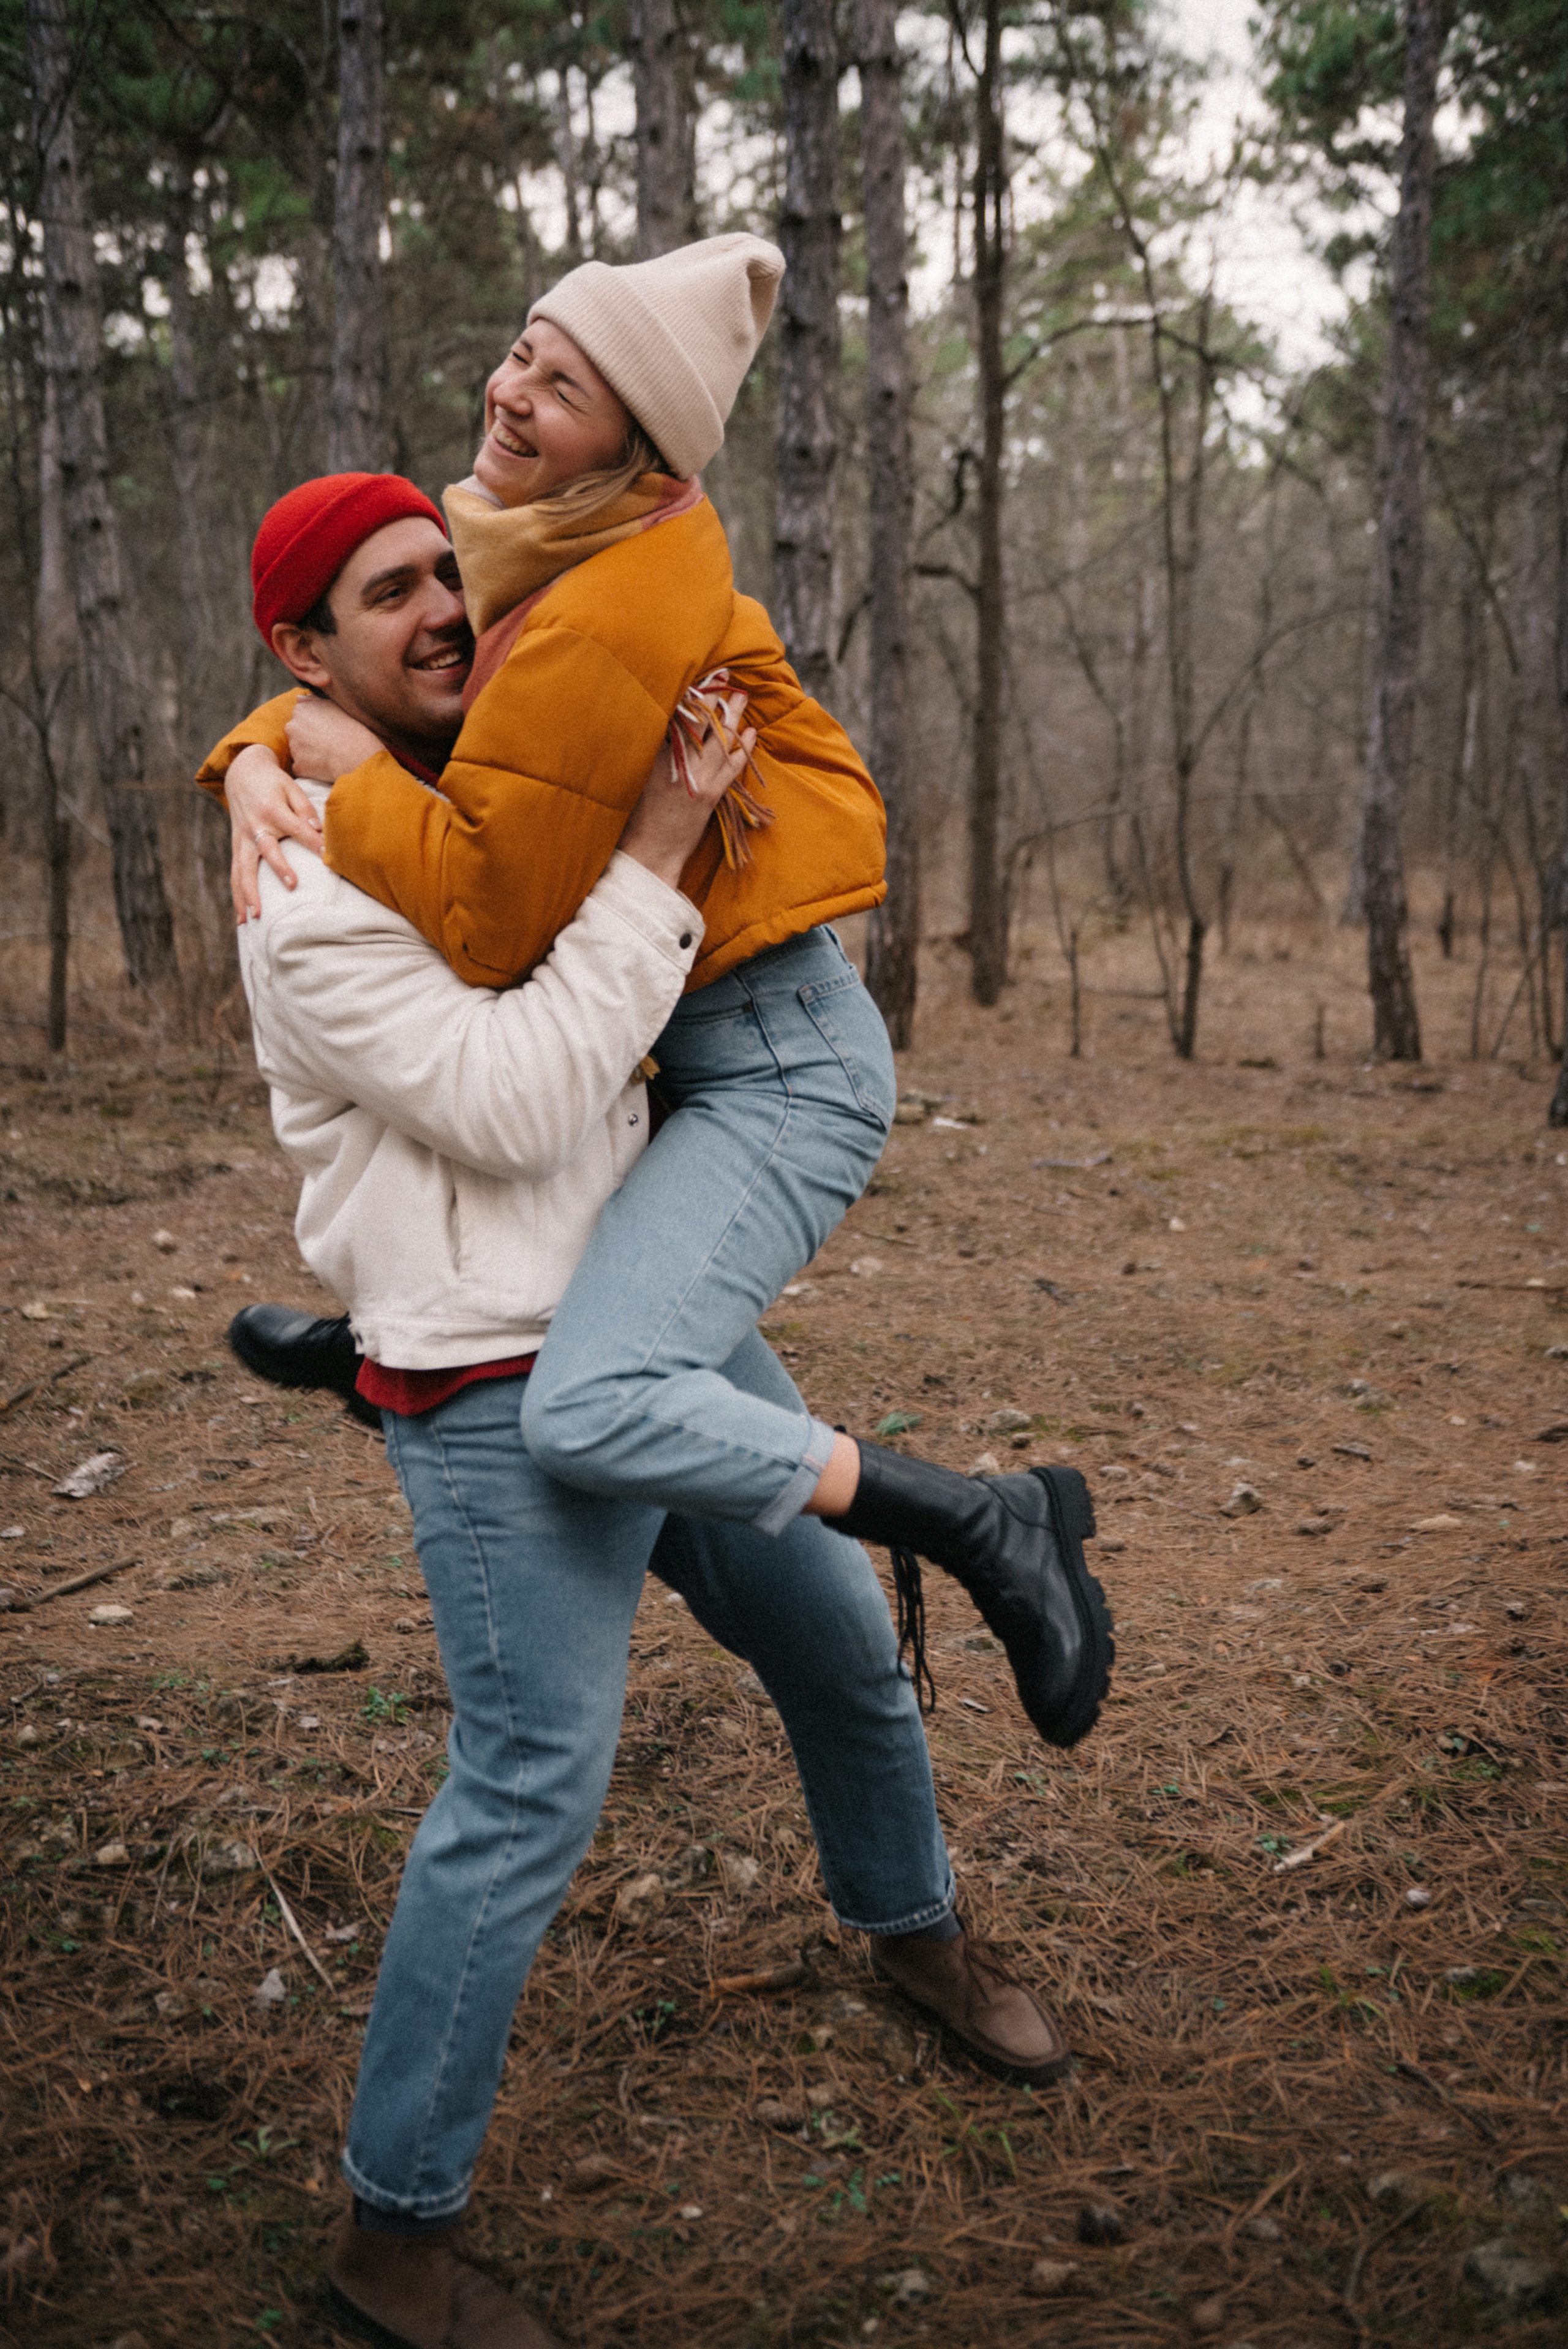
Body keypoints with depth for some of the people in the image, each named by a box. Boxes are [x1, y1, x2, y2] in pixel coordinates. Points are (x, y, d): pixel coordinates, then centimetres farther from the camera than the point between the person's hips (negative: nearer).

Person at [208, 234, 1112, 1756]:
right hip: (679, 1037, 10)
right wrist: (263, 772, 0)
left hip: (779, 1074, -10)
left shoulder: (611, 618, -23)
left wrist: (354, 775, -10)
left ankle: (987, 1525, -12)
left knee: (589, 1417, -27)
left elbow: (488, 913, -24)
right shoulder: (525, 550, 6)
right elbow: (352, 675, 19)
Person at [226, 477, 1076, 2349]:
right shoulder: (311, 894, -15)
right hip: (504, 1405, -8)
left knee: (844, 1639, 20)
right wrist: (657, 850, -23)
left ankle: (914, 1931, 48)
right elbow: (516, 1103, -24)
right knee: (530, 1791, -8)